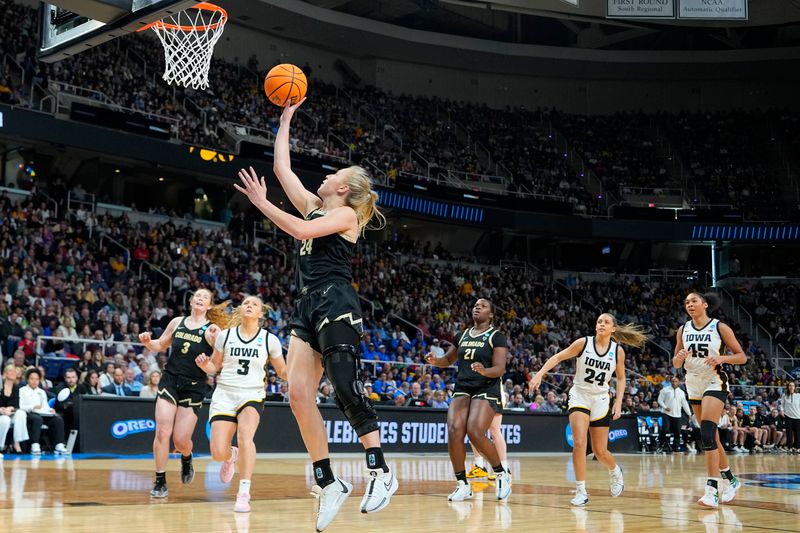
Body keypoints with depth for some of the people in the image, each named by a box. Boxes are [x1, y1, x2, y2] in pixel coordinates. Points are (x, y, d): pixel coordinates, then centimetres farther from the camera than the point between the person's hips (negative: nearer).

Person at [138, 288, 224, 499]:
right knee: (162, 431, -11)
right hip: (170, 380, 2)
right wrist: (147, 342, 1)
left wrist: (215, 339, -25)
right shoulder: (177, 322, 8)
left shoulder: (212, 329, -2)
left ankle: (186, 458, 34)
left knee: (181, 440, -3)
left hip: (194, 387, -2)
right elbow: (161, 345, 22)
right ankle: (160, 481, 1)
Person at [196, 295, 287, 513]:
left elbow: (283, 371, 9)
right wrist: (205, 366, -11)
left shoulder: (269, 339, 1)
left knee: (245, 433, -33)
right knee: (218, 453, -10)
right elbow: (215, 366, 11)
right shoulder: (225, 335, 3)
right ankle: (231, 456, 32)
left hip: (252, 395, -1)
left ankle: (244, 493, -24)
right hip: (224, 394, 1)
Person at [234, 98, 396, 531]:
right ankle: (327, 483, -1)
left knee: (346, 389, -15)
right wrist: (286, 119, 28)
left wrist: (261, 203, -10)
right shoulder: (314, 206, 22)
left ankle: (380, 471, -8)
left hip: (334, 304, -8)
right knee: (299, 394, -4)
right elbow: (282, 168, 25)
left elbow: (300, 230, -16)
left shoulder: (346, 214, 0)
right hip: (306, 306, 8)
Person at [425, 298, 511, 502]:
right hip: (462, 389, 5)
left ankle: (502, 474, 0)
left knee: (475, 433, -23)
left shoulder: (496, 336, 0)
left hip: (486, 390, -5)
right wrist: (436, 361, 2)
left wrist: (484, 371, -31)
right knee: (454, 431, -17)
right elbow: (448, 359, 26)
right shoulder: (462, 336, 17)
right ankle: (463, 484, -6)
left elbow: (500, 369, -9)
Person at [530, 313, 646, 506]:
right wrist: (539, 374, -21)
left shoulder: (618, 351, -5)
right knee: (579, 443, -19)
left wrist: (618, 402, -2)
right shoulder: (584, 343, -9)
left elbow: (621, 378, 8)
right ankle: (581, 491, -11)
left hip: (600, 399, 1)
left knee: (600, 451, 5)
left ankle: (615, 471, 40)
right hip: (579, 396, -1)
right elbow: (558, 357, -8)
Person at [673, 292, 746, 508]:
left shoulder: (720, 327, -7)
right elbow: (675, 363, 10)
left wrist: (722, 358, -22)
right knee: (711, 436, 13)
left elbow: (742, 357, -4)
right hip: (693, 385, 6)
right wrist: (680, 357, -13)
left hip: (714, 383, -6)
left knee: (707, 434, -20)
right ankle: (730, 480, 30)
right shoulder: (683, 330, 6)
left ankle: (712, 489, -20)